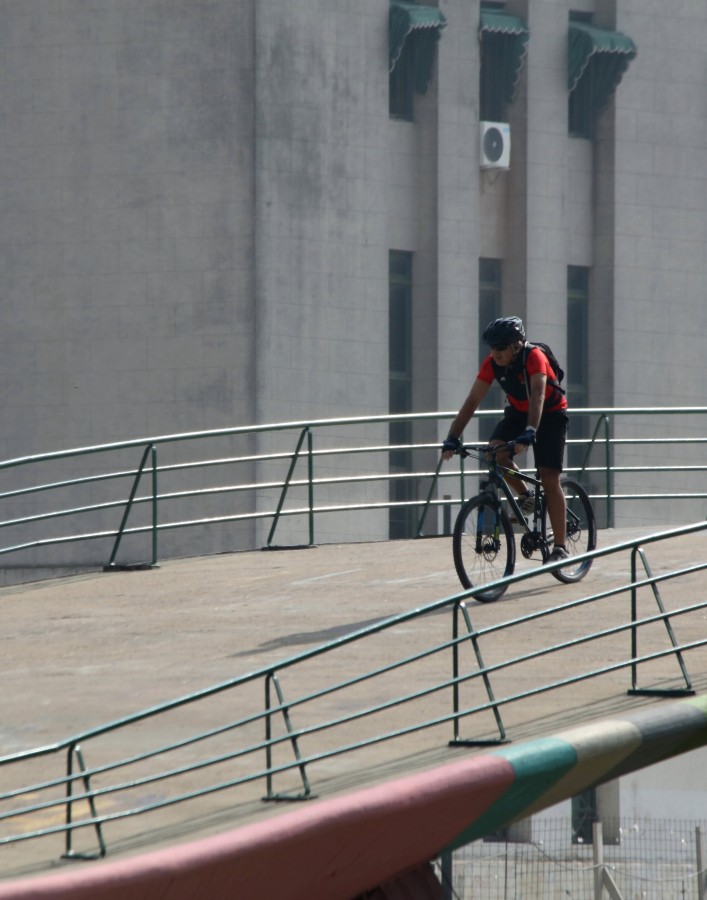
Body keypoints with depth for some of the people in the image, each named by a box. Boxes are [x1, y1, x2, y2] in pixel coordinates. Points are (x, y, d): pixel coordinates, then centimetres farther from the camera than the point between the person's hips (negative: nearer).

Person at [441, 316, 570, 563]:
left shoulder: (534, 358, -30)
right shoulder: (491, 364, -16)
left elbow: (537, 396, -43)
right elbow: (472, 402, -17)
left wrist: (529, 433, -57)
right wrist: (452, 439, -27)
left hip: (550, 414, -5)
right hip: (518, 412, 5)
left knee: (549, 477, -14)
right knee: (496, 451, -25)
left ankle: (560, 547, -9)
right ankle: (525, 496, 0)